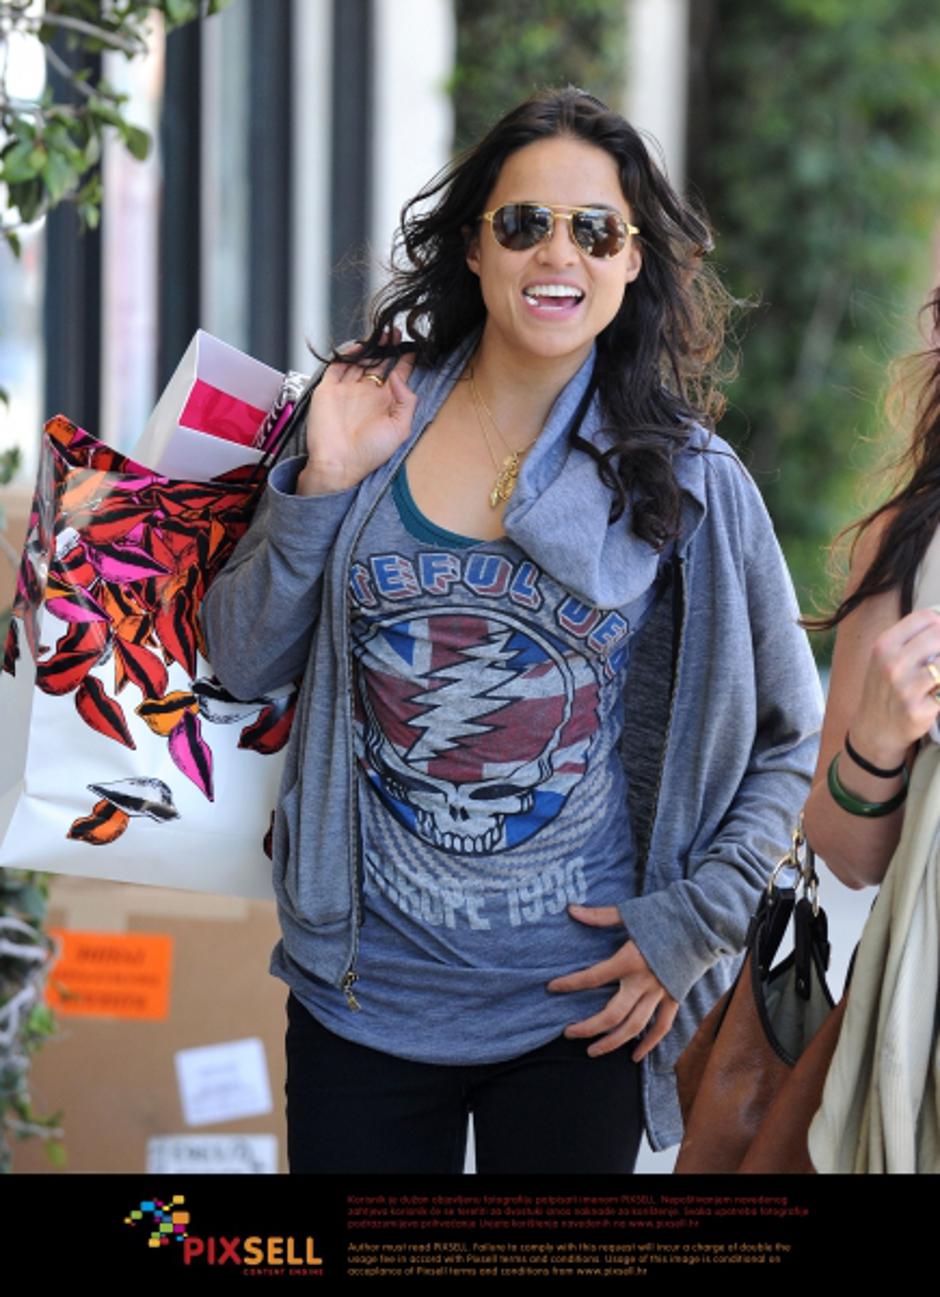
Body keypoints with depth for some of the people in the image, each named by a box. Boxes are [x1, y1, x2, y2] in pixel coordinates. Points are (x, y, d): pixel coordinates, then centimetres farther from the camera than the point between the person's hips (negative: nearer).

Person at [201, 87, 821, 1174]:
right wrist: (320, 490, -9)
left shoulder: (688, 482, -3)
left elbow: (790, 739, 5)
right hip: (361, 993, 1)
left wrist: (695, 918, -4)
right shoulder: (369, 415, 0)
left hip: (578, 1005, -1)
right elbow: (241, 664, 3)